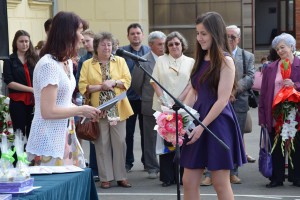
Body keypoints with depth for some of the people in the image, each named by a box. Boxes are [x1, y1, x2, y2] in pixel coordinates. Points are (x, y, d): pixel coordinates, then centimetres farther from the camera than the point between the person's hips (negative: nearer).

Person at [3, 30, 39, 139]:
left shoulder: (34, 58, 8)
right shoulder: (9, 60, 0)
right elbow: (9, 82, -8)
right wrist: (31, 89, -14)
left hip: (34, 101, 2)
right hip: (17, 102, -2)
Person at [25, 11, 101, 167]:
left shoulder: (67, 62, 12)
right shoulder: (48, 64, -18)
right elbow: (48, 111, -21)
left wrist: (84, 111, 6)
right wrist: (81, 110, -11)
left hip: (65, 136, 9)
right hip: (49, 142, -9)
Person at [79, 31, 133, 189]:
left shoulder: (120, 61, 8)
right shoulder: (87, 64, 4)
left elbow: (127, 81, 0)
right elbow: (82, 86, -3)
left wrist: (113, 83, -15)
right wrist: (100, 86, -14)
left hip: (117, 108, 1)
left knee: (119, 142, 3)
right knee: (102, 144, 2)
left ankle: (121, 176, 11)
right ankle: (105, 177, 8)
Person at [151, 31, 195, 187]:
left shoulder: (190, 62, 8)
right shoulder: (161, 60, 11)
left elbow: (191, 84, 1)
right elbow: (154, 81, 5)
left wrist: (178, 101, -10)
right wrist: (163, 100, -8)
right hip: (163, 107, 1)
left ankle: (181, 175, 6)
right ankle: (167, 177, 4)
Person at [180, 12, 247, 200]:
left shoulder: (225, 61, -10)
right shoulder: (201, 59, 12)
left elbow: (222, 100, -15)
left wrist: (202, 126, -17)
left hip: (218, 124, -7)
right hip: (198, 120, 7)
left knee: (221, 183, 0)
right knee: (189, 182, 5)